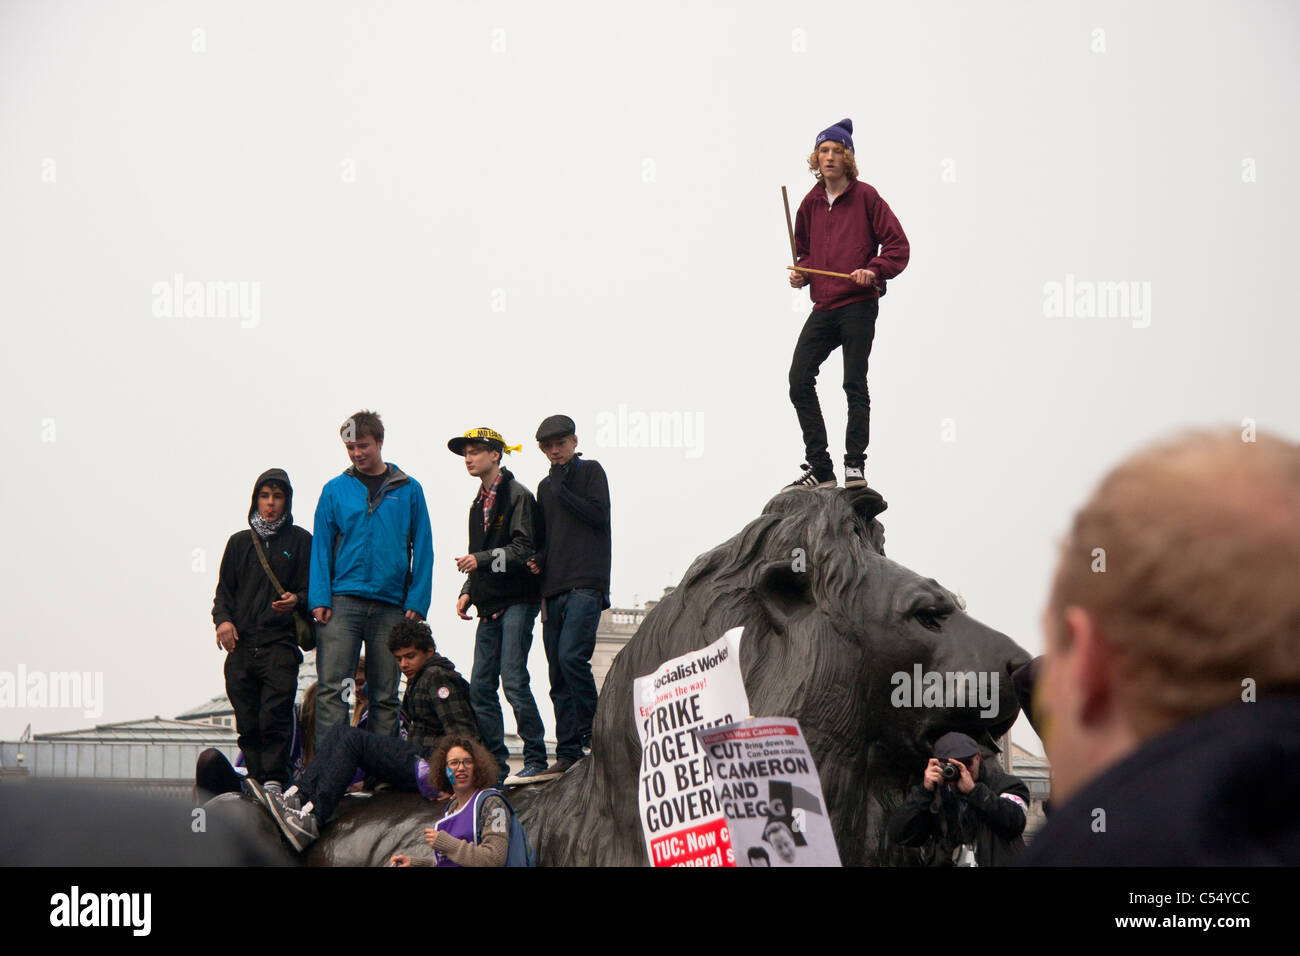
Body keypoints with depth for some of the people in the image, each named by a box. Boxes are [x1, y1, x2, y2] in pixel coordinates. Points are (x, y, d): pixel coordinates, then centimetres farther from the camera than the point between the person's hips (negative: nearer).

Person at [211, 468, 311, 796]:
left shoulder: (300, 541, 11)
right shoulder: (240, 542, 20)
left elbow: (311, 588, 7)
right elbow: (223, 590, 20)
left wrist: (296, 600, -15)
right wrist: (223, 619, 0)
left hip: (280, 643, -3)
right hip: (241, 646, 3)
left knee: (274, 718, -16)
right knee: (247, 723, -1)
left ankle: (274, 781, -18)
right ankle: (257, 779, 2)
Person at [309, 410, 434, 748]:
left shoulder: (408, 490, 8)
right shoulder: (335, 490, 8)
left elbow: (422, 549, 7)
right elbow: (321, 547, 6)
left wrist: (417, 601, -2)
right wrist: (320, 599, -5)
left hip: (391, 604, 1)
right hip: (342, 602, -1)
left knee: (385, 694, 5)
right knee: (332, 687, -11)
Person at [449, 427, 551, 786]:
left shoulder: (517, 495, -5)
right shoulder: (479, 504, 21)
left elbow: (524, 549, -14)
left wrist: (481, 559, -20)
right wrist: (468, 592, 13)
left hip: (516, 601, -8)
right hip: (491, 606, 8)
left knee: (513, 680, -15)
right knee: (481, 686, 3)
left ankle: (536, 762, -11)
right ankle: (496, 766, 7)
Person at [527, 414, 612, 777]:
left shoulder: (590, 471, 5)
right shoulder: (546, 486, 23)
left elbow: (599, 514, -9)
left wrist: (562, 489, -7)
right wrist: (538, 559, 8)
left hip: (586, 584, -7)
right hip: (554, 588, 7)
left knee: (571, 656, -23)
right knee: (558, 676, 3)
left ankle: (592, 734, -11)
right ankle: (568, 752, 5)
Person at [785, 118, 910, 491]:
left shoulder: (865, 196, -2)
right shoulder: (811, 202, 13)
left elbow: (898, 246, -3)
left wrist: (875, 270, -19)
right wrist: (801, 273, 6)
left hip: (859, 305, -5)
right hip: (823, 307, 5)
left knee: (854, 384, -3)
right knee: (799, 380, -1)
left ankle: (855, 465, 8)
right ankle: (819, 468, 7)